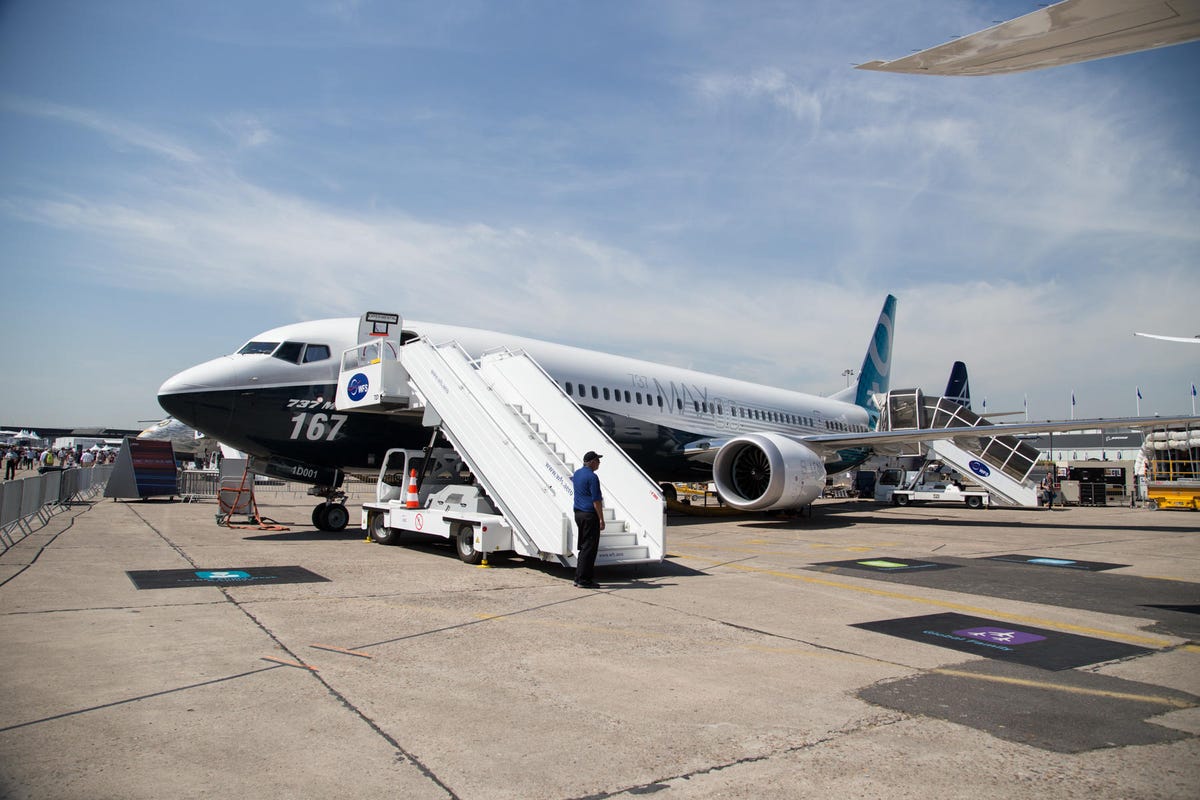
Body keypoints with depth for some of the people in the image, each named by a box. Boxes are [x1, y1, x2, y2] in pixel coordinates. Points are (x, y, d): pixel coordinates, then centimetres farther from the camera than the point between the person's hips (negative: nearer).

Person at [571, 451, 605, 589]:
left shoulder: (577, 473, 11)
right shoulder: (592, 477, -15)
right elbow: (596, 501, -17)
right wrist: (601, 519, -14)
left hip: (578, 513, 9)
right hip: (590, 515, -9)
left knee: (583, 546, 14)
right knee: (589, 548, -4)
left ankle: (578, 577, 16)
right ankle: (584, 580, -4)